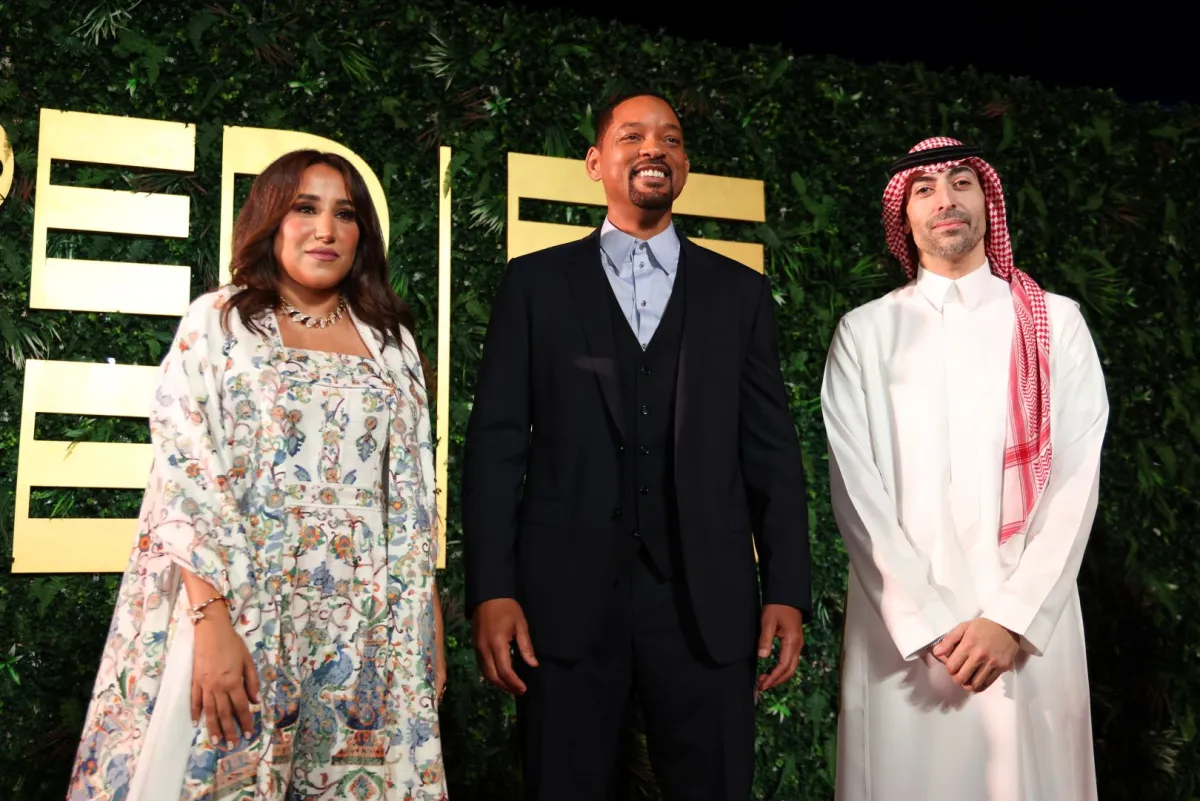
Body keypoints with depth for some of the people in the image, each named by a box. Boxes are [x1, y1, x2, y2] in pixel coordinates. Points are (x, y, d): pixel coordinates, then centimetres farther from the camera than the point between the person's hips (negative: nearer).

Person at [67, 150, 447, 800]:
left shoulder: (390, 340, 10)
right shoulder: (216, 323, 2)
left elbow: (412, 490, 10)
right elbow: (182, 477, -7)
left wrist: (425, 628, 5)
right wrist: (211, 620, -16)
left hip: (366, 625, 3)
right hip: (237, 610, -2)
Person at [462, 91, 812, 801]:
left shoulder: (740, 292, 10)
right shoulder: (537, 282, 7)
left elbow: (771, 450, 7)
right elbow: (497, 441, 2)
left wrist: (787, 591, 0)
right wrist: (491, 589, -5)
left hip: (707, 601, 1)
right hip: (566, 597, 0)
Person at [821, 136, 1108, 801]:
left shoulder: (1056, 323, 6)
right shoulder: (864, 333, 5)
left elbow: (1076, 478, 0)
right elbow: (855, 489, -2)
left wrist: (1012, 618, -9)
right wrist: (931, 623, -9)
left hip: (1028, 628, 1)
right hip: (900, 625, 0)